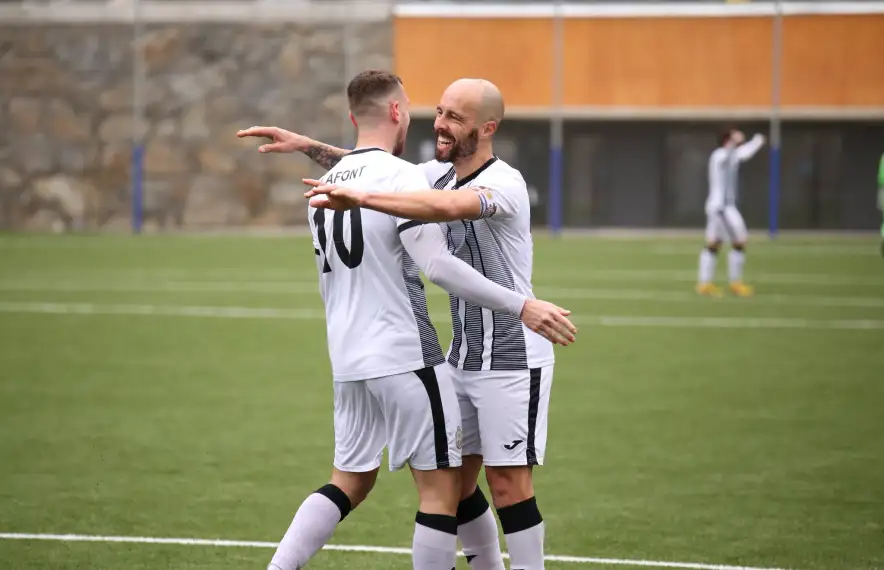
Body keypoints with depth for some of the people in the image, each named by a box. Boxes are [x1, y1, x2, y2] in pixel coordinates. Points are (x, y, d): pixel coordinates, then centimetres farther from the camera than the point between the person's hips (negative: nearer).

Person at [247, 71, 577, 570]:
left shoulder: (327, 183, 13)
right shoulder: (402, 176, -12)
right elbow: (438, 266, -21)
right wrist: (521, 307, -19)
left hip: (347, 359, 8)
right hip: (405, 356, -8)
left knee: (350, 483, 17)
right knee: (442, 487, 0)